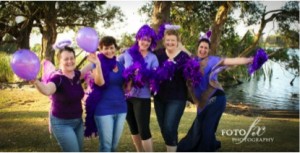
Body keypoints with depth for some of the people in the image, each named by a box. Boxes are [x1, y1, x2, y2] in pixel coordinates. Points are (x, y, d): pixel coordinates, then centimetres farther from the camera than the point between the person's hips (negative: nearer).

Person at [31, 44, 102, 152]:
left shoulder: (77, 75, -1)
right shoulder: (57, 78, -20)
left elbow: (99, 82, -1)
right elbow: (47, 90, -41)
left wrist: (97, 64, -16)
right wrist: (35, 82, -62)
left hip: (78, 121, 6)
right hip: (62, 123, -6)